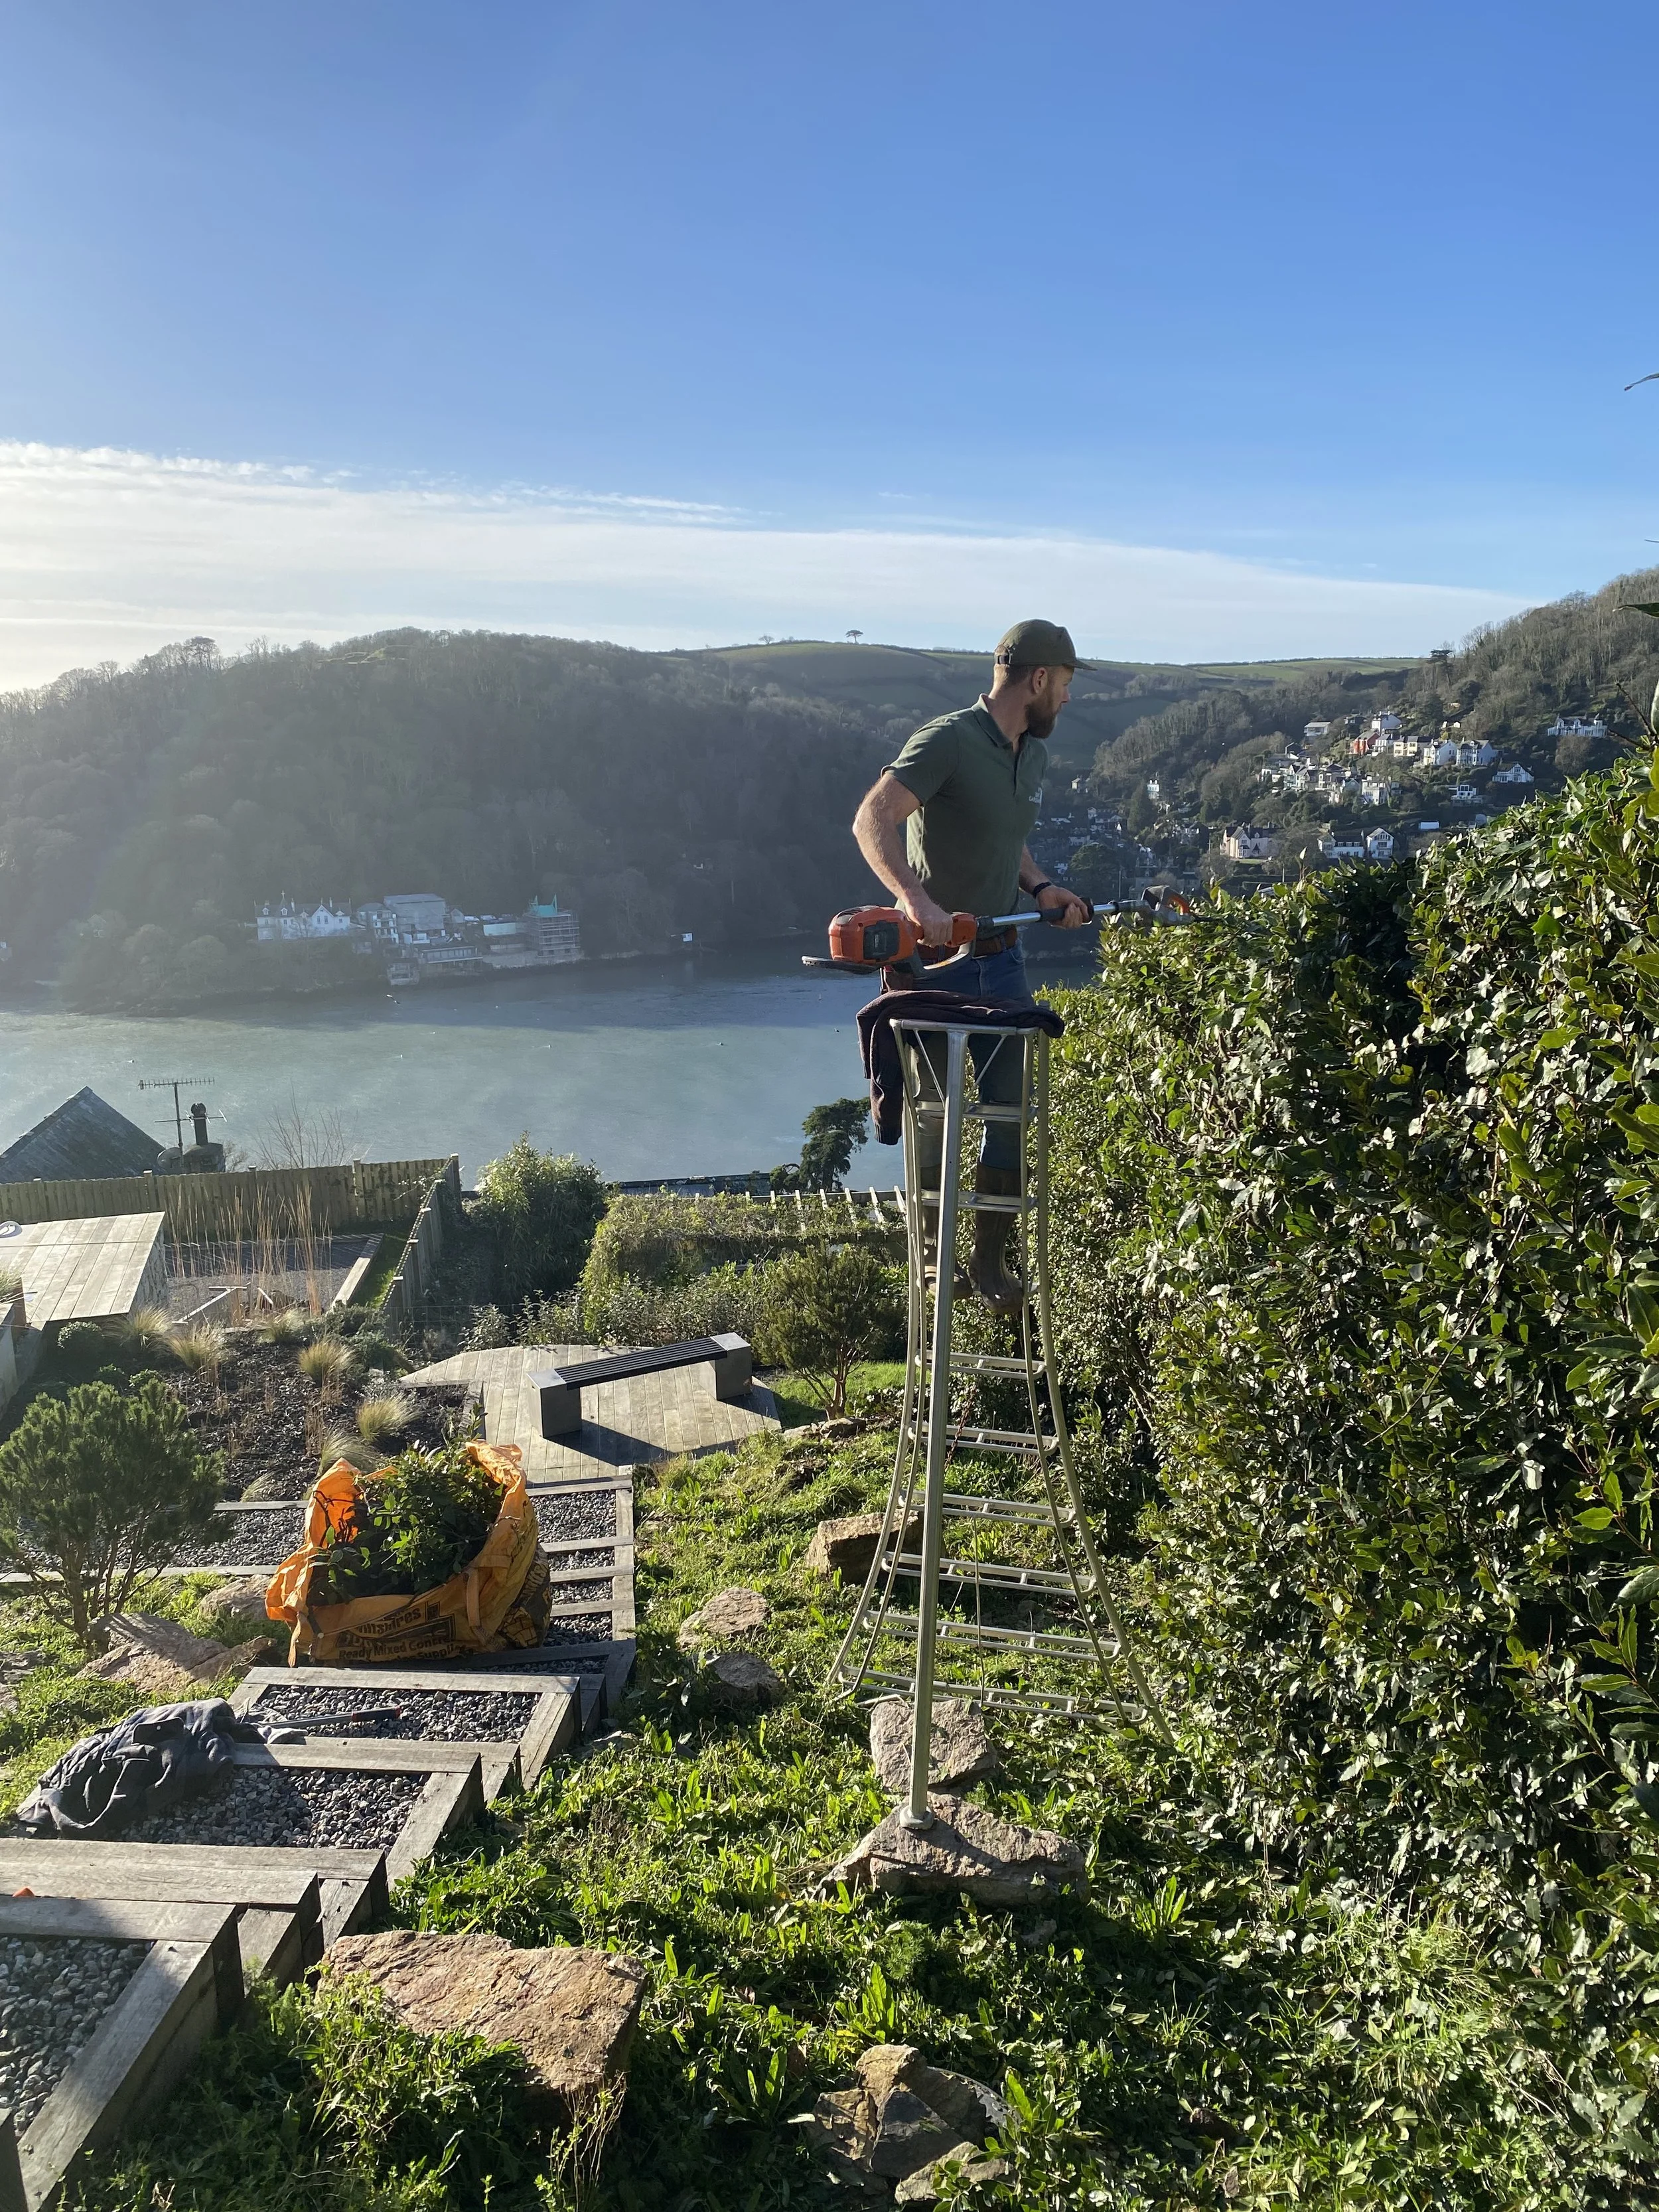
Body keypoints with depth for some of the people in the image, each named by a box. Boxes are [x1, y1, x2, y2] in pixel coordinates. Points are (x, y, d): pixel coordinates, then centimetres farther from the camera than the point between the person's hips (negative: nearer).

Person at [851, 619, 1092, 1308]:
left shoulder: (1034, 754, 10)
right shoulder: (947, 741, -17)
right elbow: (872, 820, -29)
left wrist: (1039, 888, 6)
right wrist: (915, 898, -44)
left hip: (1001, 959, 7)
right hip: (934, 960, -7)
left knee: (1012, 1110, 6)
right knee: (932, 1117, 5)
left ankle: (990, 1260, 18)